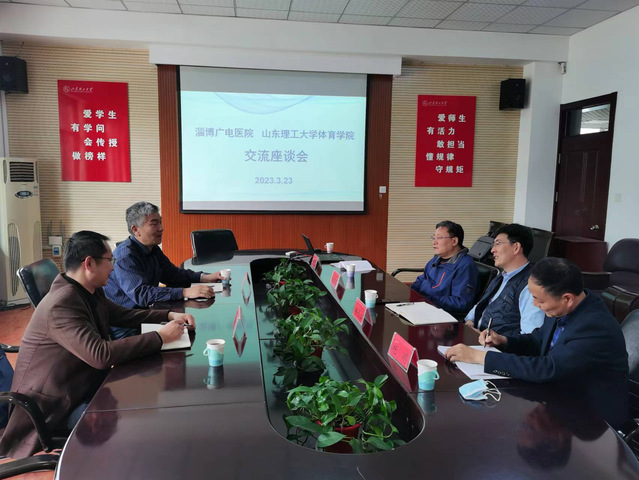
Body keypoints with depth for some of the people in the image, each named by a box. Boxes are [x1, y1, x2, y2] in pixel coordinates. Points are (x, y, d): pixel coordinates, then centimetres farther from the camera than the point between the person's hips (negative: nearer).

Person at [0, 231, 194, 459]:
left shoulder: (91, 292, 0)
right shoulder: (61, 304, -29)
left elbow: (123, 314, 13)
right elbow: (101, 355, -36)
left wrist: (169, 315, 0)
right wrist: (160, 337, -30)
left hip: (85, 383, 9)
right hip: (53, 407, -9)